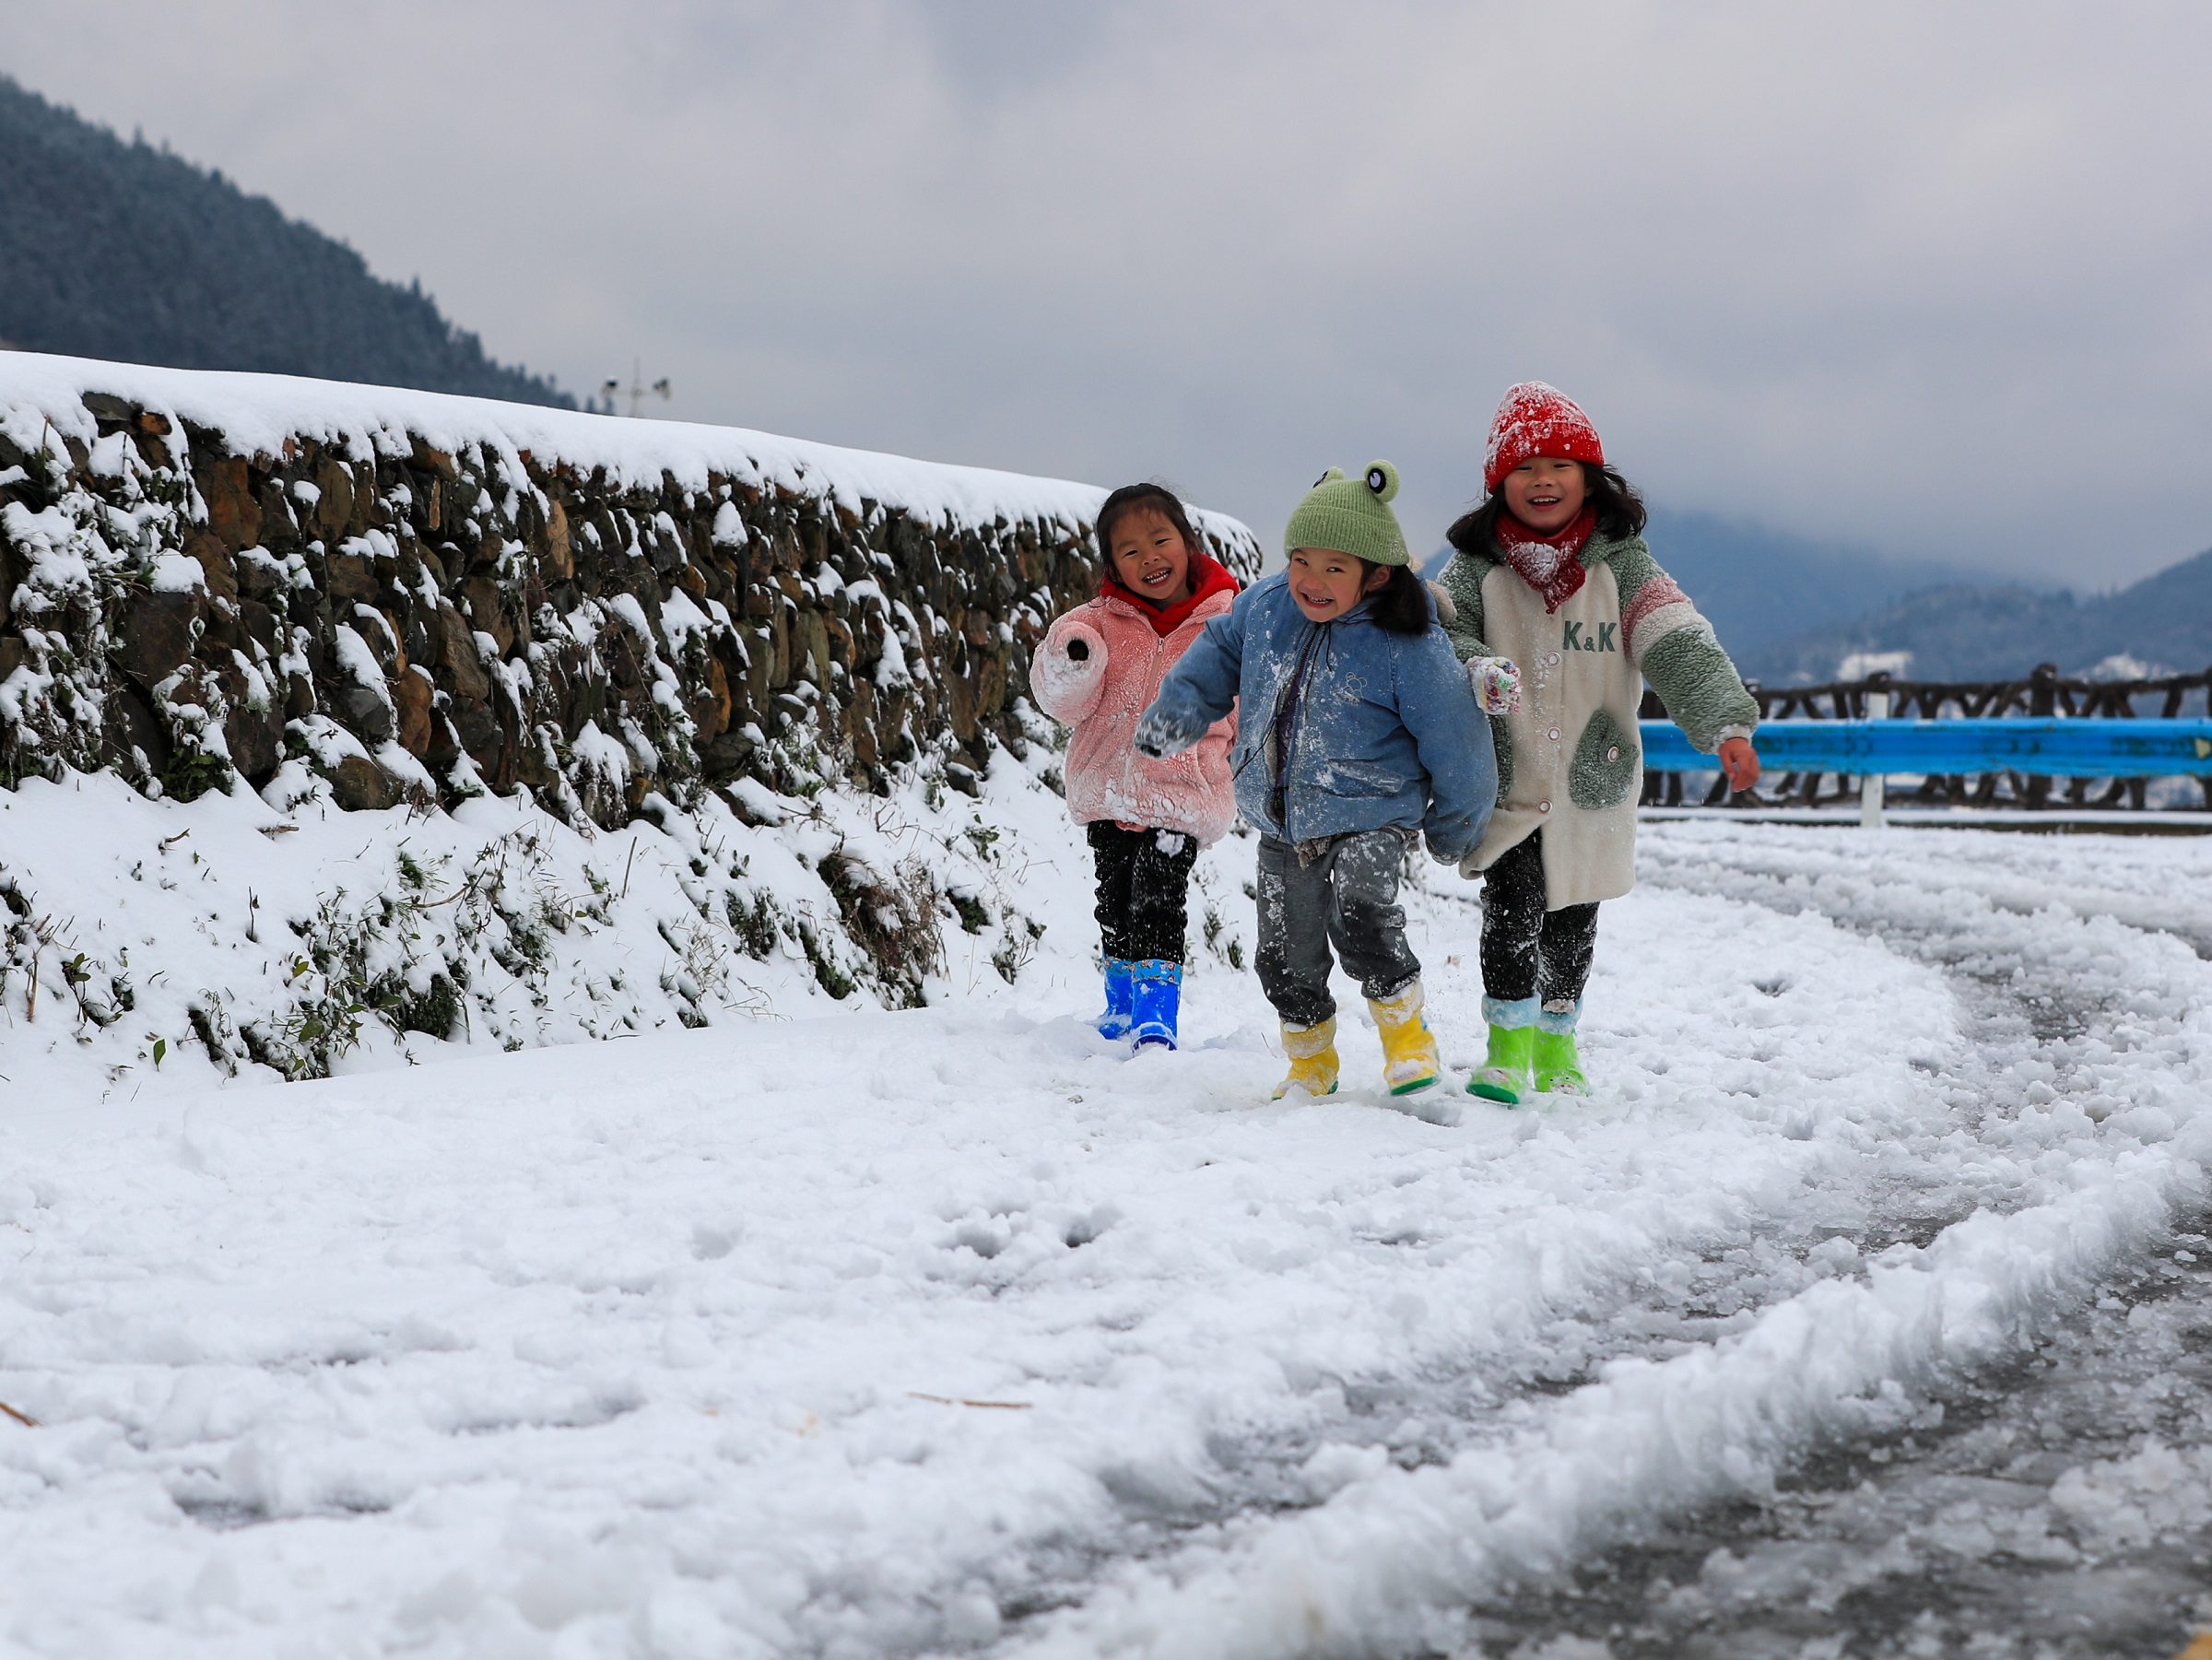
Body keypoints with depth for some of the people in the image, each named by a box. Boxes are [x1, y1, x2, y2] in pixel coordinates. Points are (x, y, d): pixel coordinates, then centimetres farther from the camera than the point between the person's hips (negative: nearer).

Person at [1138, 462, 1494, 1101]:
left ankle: (1407, 1038, -7)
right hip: (1282, 823, 5)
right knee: (1288, 958, 11)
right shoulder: (1265, 605, -3)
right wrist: (1173, 715, 13)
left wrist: (1455, 828, 2)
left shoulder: (1409, 646, -18)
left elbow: (1453, 738, -8)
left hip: (1371, 815, -5)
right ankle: (1311, 1065, 35)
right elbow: (1220, 651, 18)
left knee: (1361, 917, -30)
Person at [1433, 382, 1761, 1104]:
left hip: (1593, 783, 2)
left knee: (1573, 923, 14)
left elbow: (1680, 646, -13)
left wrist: (1727, 723, -27)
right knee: (1512, 905, -16)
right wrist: (1475, 669, -29)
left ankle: (1557, 1042, 35)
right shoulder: (1476, 568, -4)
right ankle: (1509, 1044, 0)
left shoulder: (1621, 565, -5)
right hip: (1506, 781, -2)